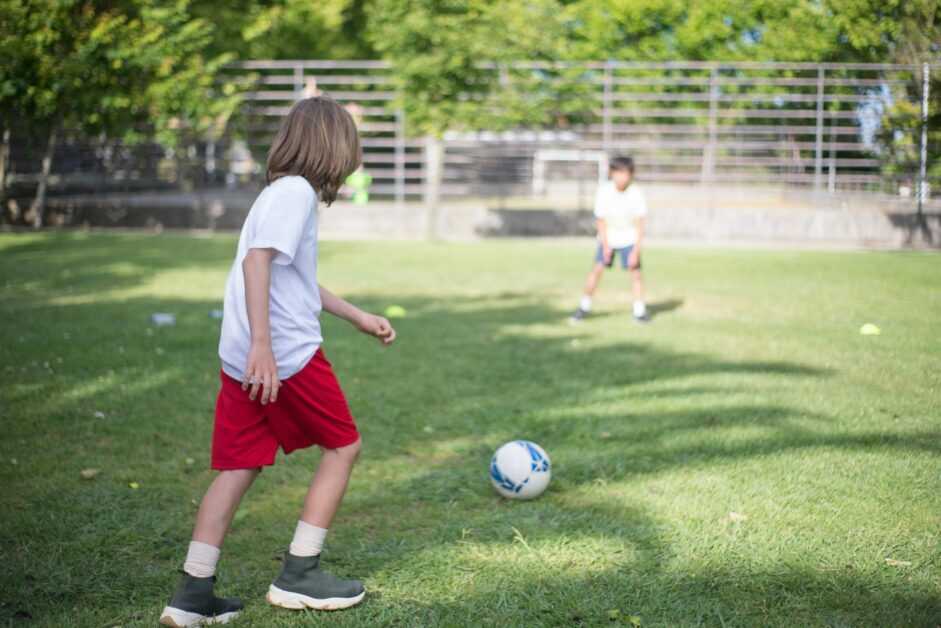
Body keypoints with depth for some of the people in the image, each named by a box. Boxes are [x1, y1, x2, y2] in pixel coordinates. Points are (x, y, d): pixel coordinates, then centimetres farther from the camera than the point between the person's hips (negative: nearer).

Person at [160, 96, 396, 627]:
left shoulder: (283, 192, 20)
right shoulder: (296, 192, -10)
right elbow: (257, 261, -24)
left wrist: (359, 317, 36)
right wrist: (262, 344, -30)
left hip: (242, 359, 9)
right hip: (289, 355, -8)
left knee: (239, 467, 9)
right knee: (343, 446, 9)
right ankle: (299, 575, 10)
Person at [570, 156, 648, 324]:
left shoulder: (636, 194, -19)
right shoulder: (603, 192, -17)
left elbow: (639, 225, -13)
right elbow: (601, 220, -8)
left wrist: (636, 250, -16)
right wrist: (605, 245, -13)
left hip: (629, 239, 0)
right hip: (608, 237, 0)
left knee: (635, 272, -7)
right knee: (597, 269, -9)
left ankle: (639, 311, 4)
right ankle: (584, 307, 4)